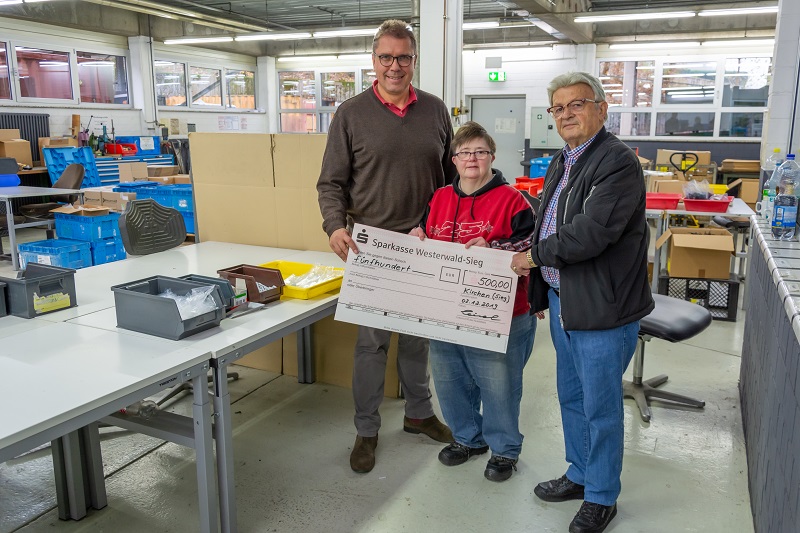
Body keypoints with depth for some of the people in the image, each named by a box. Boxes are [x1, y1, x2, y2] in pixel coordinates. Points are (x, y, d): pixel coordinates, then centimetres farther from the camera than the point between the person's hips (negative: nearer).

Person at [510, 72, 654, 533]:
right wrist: (534, 257, 5)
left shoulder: (618, 162, -17)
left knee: (601, 407, 6)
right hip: (563, 300, 9)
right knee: (571, 396, 21)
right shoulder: (562, 162, 13)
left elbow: (589, 233, -26)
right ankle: (580, 474, 41)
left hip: (602, 306, -9)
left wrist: (536, 256, -13)